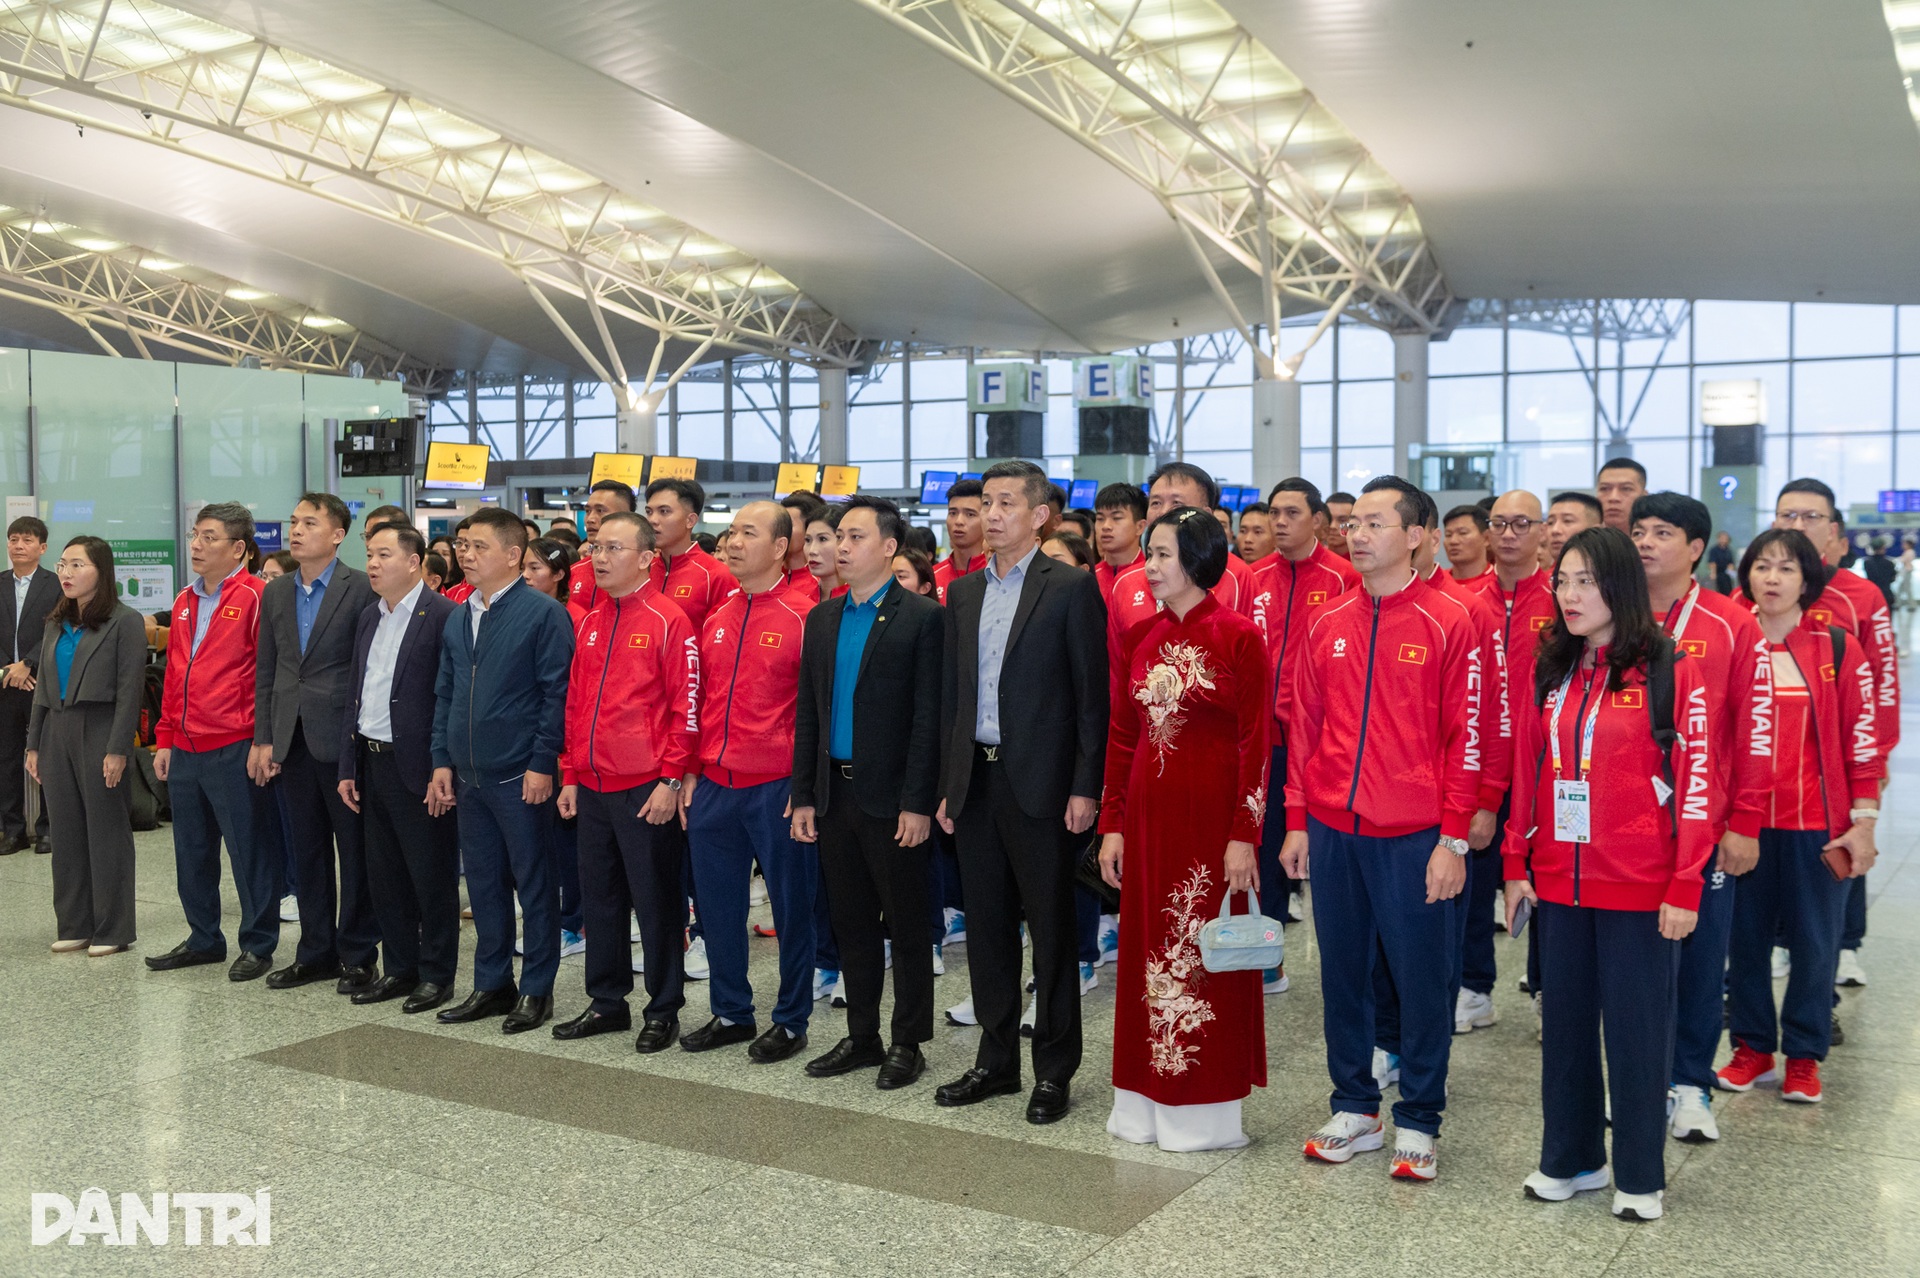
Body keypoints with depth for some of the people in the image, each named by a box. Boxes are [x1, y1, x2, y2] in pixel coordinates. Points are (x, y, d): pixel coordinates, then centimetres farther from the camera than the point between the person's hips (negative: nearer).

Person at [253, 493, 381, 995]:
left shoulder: (361, 590, -7)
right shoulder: (275, 594, 11)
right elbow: (265, 673, 12)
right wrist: (263, 739, 6)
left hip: (343, 740, -6)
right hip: (292, 741, 6)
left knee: (355, 850, 3)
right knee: (307, 850, 13)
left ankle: (358, 955, 12)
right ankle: (316, 951, 23)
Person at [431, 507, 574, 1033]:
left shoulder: (544, 612, -9)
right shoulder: (457, 618, 13)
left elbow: (557, 693, -12)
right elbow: (445, 695, 17)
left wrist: (542, 763, -16)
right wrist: (443, 760, 10)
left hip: (521, 776, -7)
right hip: (469, 776, 7)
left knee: (534, 883, 3)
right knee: (483, 882, 14)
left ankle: (536, 990, 13)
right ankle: (492, 984, 25)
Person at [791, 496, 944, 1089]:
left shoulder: (921, 618, -7)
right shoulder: (822, 619, 12)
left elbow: (928, 717, -11)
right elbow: (807, 713, 12)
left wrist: (918, 803, -15)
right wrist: (803, 796, 8)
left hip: (891, 797, -6)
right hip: (835, 791, 6)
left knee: (906, 924, 5)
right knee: (851, 923, 14)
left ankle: (908, 1043, 16)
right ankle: (861, 1038, 25)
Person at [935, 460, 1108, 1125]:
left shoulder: (1071, 588, -5)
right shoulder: (963, 592, 13)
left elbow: (1092, 692, -8)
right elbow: (950, 693, 15)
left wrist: (1085, 787, -13)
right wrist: (947, 785, 11)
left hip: (1041, 783, -6)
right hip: (976, 779, 6)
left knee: (1051, 927, 3)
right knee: (987, 924, 12)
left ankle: (1054, 1070, 14)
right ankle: (996, 1058, 25)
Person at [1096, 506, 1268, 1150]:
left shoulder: (1238, 636, -8)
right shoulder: (1139, 637, 8)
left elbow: (1254, 742, -9)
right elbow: (1122, 737, 10)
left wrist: (1244, 836, -13)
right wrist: (1112, 824, 7)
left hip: (1211, 814, -5)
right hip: (1148, 814, 5)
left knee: (1208, 954, 3)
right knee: (1149, 950, 10)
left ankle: (1205, 1110, 16)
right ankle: (1148, 1102, 22)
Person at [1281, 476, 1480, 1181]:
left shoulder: (1448, 626, -5)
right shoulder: (1326, 624, 8)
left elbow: (1465, 740, -6)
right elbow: (1305, 726, 12)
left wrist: (1454, 838, -10)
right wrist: (1297, 821, 8)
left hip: (1414, 838, -4)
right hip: (1332, 832, 4)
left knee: (1421, 979, 5)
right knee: (1342, 973, 12)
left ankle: (1416, 1123, 19)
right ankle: (1354, 1108, 27)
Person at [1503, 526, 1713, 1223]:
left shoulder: (1671, 672, -7)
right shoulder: (1549, 671, 8)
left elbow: (1696, 784, -9)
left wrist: (1684, 888, -12)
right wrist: (1517, 864, 8)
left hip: (1638, 887, -5)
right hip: (1559, 882, 5)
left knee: (1637, 1028, 5)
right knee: (1565, 1021, 14)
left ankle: (1640, 1177, 20)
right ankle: (1570, 1158, 29)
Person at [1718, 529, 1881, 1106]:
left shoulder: (1839, 649, -1)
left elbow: (1861, 739, -1)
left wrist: (1863, 823, -4)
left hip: (1817, 826, -2)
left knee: (1814, 940, 6)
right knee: (1745, 936, 9)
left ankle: (1803, 1055, 21)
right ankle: (1752, 1046, 24)